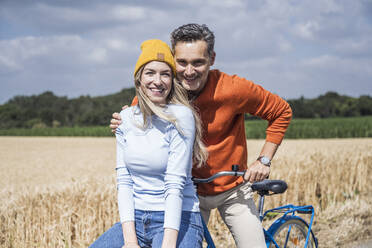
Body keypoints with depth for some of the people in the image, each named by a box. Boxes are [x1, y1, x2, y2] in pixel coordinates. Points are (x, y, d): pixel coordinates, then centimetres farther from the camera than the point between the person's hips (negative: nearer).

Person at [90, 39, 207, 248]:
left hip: (177, 219, -4)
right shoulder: (126, 118, 6)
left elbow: (175, 185, -16)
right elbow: (124, 180, 1)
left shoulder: (180, 116, -9)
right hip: (135, 219, 4)